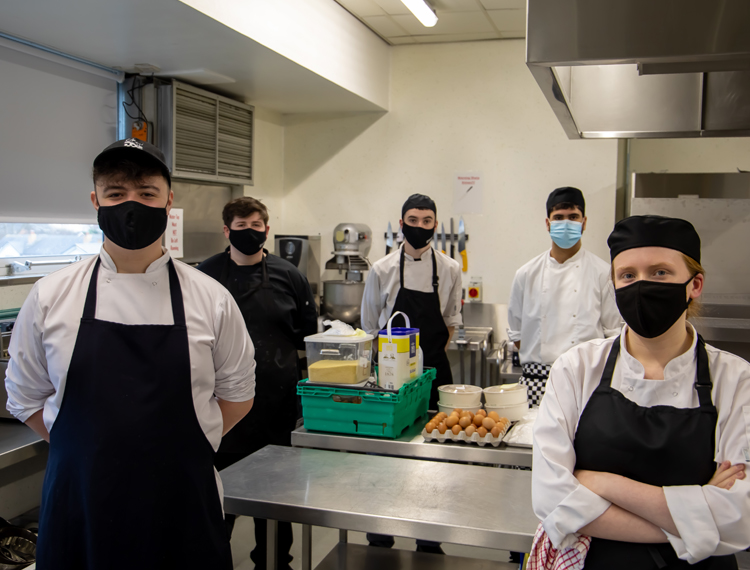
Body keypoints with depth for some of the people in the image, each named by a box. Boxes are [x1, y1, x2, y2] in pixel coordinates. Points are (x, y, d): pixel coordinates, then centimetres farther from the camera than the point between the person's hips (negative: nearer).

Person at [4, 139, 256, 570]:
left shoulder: (211, 300, -3)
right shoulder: (50, 298, -1)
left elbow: (237, 393, 7)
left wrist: (178, 449, 1)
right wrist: (94, 451, 3)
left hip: (182, 505, 0)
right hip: (79, 503, 1)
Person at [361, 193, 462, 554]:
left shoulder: (449, 269, 2)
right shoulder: (382, 270, -2)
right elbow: (370, 326, 6)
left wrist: (432, 355, 8)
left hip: (433, 369, 1)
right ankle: (379, 534, 19)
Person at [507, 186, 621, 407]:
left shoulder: (602, 273, 2)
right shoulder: (526, 274, 7)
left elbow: (614, 334, 6)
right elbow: (516, 331, 14)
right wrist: (533, 362, 7)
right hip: (536, 380, 2)